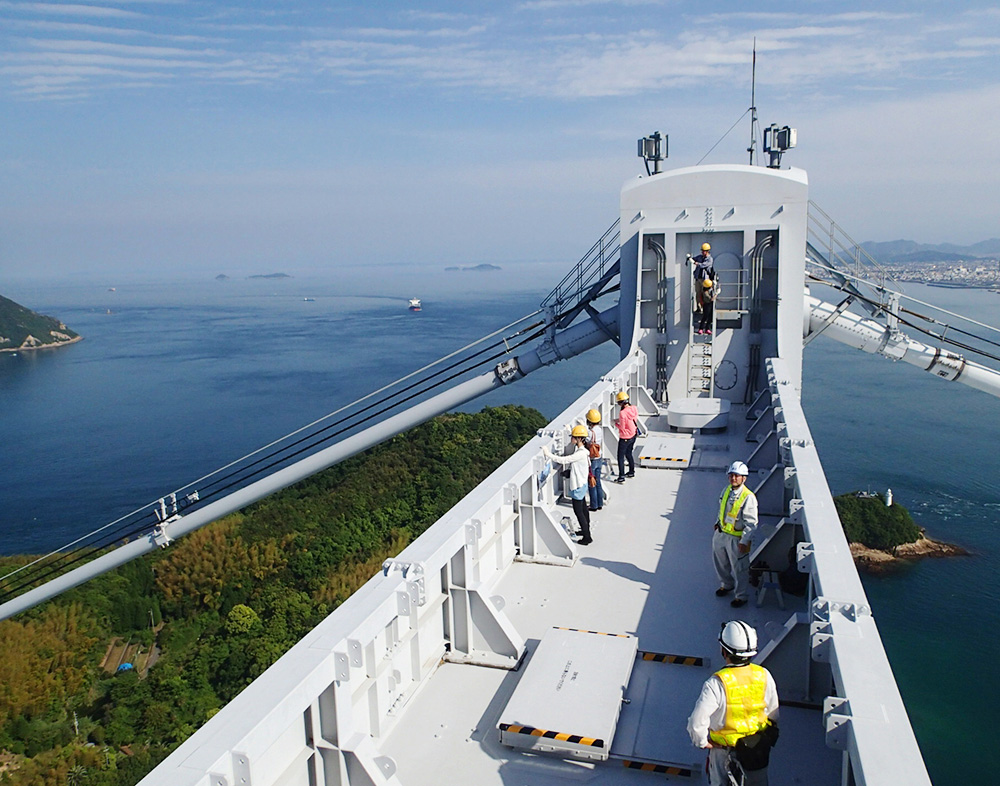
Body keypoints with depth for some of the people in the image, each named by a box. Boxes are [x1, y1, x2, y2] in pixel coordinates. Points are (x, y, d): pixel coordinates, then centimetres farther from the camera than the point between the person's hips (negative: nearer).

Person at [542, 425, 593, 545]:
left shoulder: (581, 453, -27)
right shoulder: (577, 449, 4)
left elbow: (564, 460, -30)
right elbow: (570, 462, 13)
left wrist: (548, 454, -26)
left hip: (578, 486, -10)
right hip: (581, 484, 10)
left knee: (578, 510, -1)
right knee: (583, 508, 22)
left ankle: (587, 537, 7)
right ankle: (586, 530, 38)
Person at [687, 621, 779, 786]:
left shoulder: (716, 683, -31)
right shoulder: (764, 675, -19)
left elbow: (697, 722, -31)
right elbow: (774, 712, -5)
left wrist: (702, 742, -11)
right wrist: (770, 735, 14)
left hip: (724, 748, -3)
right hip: (759, 746, 3)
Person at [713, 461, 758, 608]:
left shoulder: (749, 497, -22)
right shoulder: (726, 490, -1)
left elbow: (751, 522, -20)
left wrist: (744, 541, -22)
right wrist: (718, 522, 15)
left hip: (736, 538, -7)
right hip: (720, 534, 7)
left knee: (739, 569, 9)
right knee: (721, 562, 24)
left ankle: (741, 596, 29)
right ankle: (726, 585, 49)